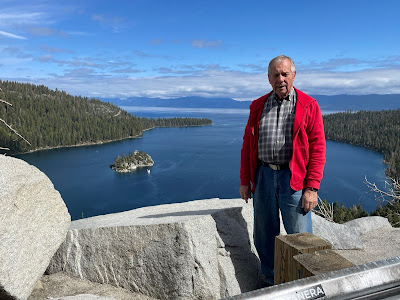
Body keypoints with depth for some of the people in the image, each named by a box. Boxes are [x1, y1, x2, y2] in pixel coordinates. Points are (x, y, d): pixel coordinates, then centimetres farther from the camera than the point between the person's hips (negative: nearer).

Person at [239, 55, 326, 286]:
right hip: (263, 176, 4)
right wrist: (245, 180, 7)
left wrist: (312, 189, -11)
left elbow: (318, 150, -4)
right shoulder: (258, 106, 10)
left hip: (293, 179, -3)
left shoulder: (308, 106, 0)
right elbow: (247, 145, 11)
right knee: (264, 237, 13)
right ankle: (272, 282, 32)